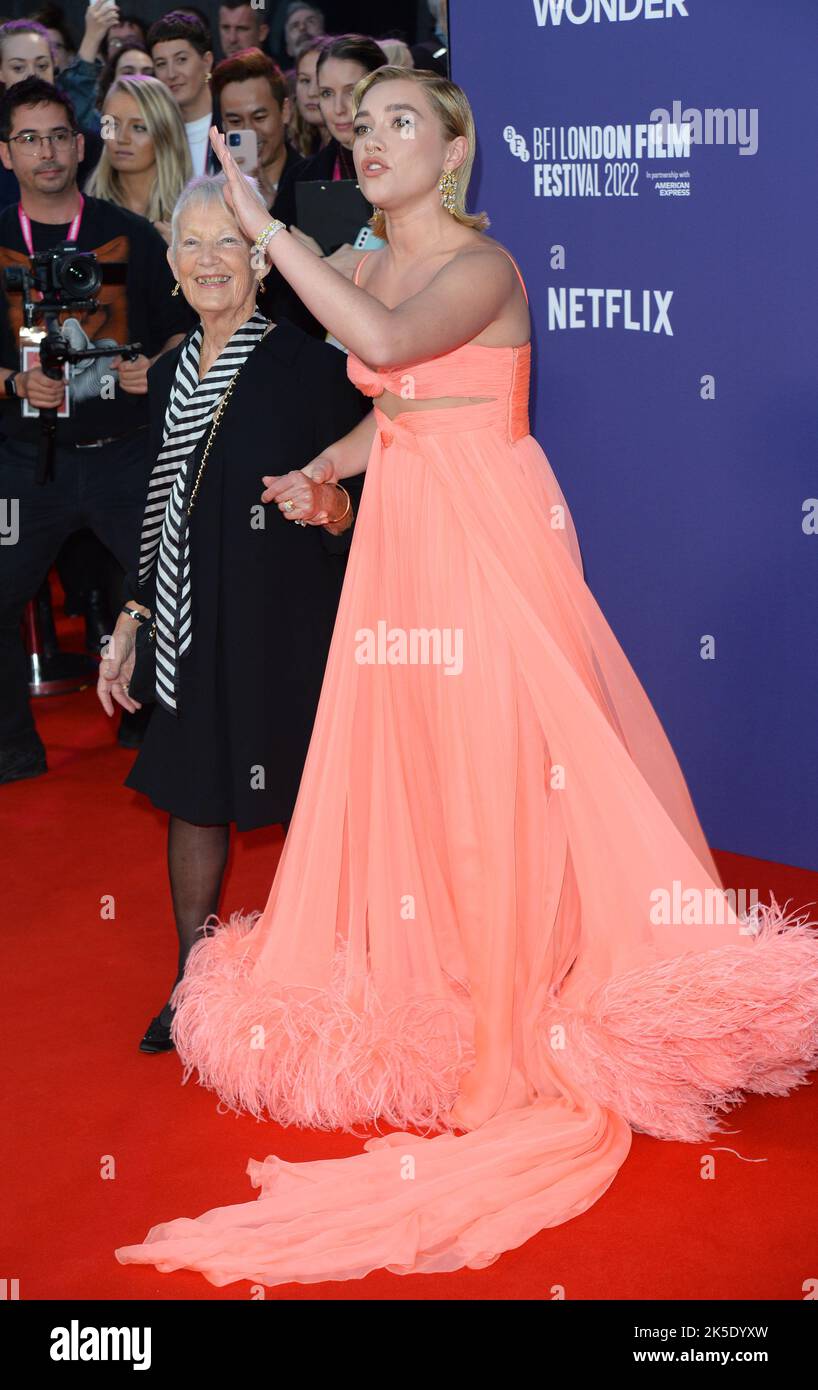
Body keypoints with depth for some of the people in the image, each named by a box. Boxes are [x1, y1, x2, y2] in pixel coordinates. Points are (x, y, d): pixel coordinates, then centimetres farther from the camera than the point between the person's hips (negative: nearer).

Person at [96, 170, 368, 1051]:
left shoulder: (307, 365, -9)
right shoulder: (169, 373, 11)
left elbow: (360, 498, -8)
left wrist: (330, 504, -30)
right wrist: (129, 624, 18)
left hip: (287, 622, -6)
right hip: (195, 625, 6)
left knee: (307, 803, 3)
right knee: (190, 792, 12)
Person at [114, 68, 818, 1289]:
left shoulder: (484, 264, -12)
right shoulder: (369, 272, 12)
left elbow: (388, 343, -31)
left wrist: (265, 225, -26)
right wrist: (329, 470, 6)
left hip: (491, 533, -7)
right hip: (402, 534, 7)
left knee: (507, 759, -3)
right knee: (411, 760, 9)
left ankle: (545, 1005, 9)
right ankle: (439, 987, 23)